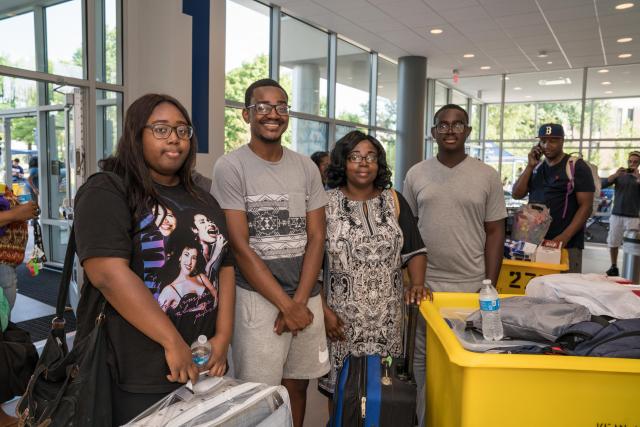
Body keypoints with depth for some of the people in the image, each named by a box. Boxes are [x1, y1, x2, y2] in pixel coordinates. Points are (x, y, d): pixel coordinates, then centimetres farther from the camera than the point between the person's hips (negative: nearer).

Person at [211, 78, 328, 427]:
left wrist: (300, 301, -6)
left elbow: (316, 238, 4)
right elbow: (240, 247, -11)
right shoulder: (230, 167, -7)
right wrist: (286, 304, -11)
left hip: (306, 298, 5)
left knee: (297, 385, 15)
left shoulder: (307, 168, 7)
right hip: (257, 299, -4)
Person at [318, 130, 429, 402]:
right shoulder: (326, 203, -4)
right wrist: (322, 309, -10)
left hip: (388, 317, 3)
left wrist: (417, 284, -8)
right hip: (342, 317, -2)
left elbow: (415, 251, 9)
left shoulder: (394, 201, 6)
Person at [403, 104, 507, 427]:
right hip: (423, 283, 1)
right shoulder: (416, 174, 3)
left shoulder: (487, 176, 1)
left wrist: (490, 286, -2)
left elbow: (495, 233, 2)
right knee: (423, 358, 12)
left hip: (471, 285, -1)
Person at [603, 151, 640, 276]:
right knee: (613, 243, 4)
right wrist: (616, 175, -21)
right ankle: (613, 267, 15)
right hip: (616, 214, 1)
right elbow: (604, 184, -5)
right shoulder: (620, 175, 8)